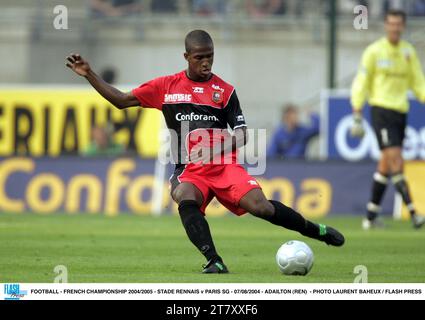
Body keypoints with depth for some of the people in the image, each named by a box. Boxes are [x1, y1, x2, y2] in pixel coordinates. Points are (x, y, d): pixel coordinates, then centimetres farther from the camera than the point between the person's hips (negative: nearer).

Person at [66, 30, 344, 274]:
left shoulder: (224, 90, 7)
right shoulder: (166, 86, 10)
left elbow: (242, 136, 5)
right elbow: (121, 100, 12)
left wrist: (219, 142, -15)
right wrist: (89, 74, 5)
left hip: (224, 164, -1)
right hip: (189, 170, 1)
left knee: (260, 206, -21)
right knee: (186, 200, -35)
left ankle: (316, 231, 1)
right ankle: (214, 262, -35)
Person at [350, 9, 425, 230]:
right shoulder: (374, 51, -3)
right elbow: (361, 84, -2)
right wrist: (357, 117, -6)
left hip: (401, 112, 5)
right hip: (381, 110, -5)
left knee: (386, 166, 8)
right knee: (396, 162, -15)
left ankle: (371, 217, 16)